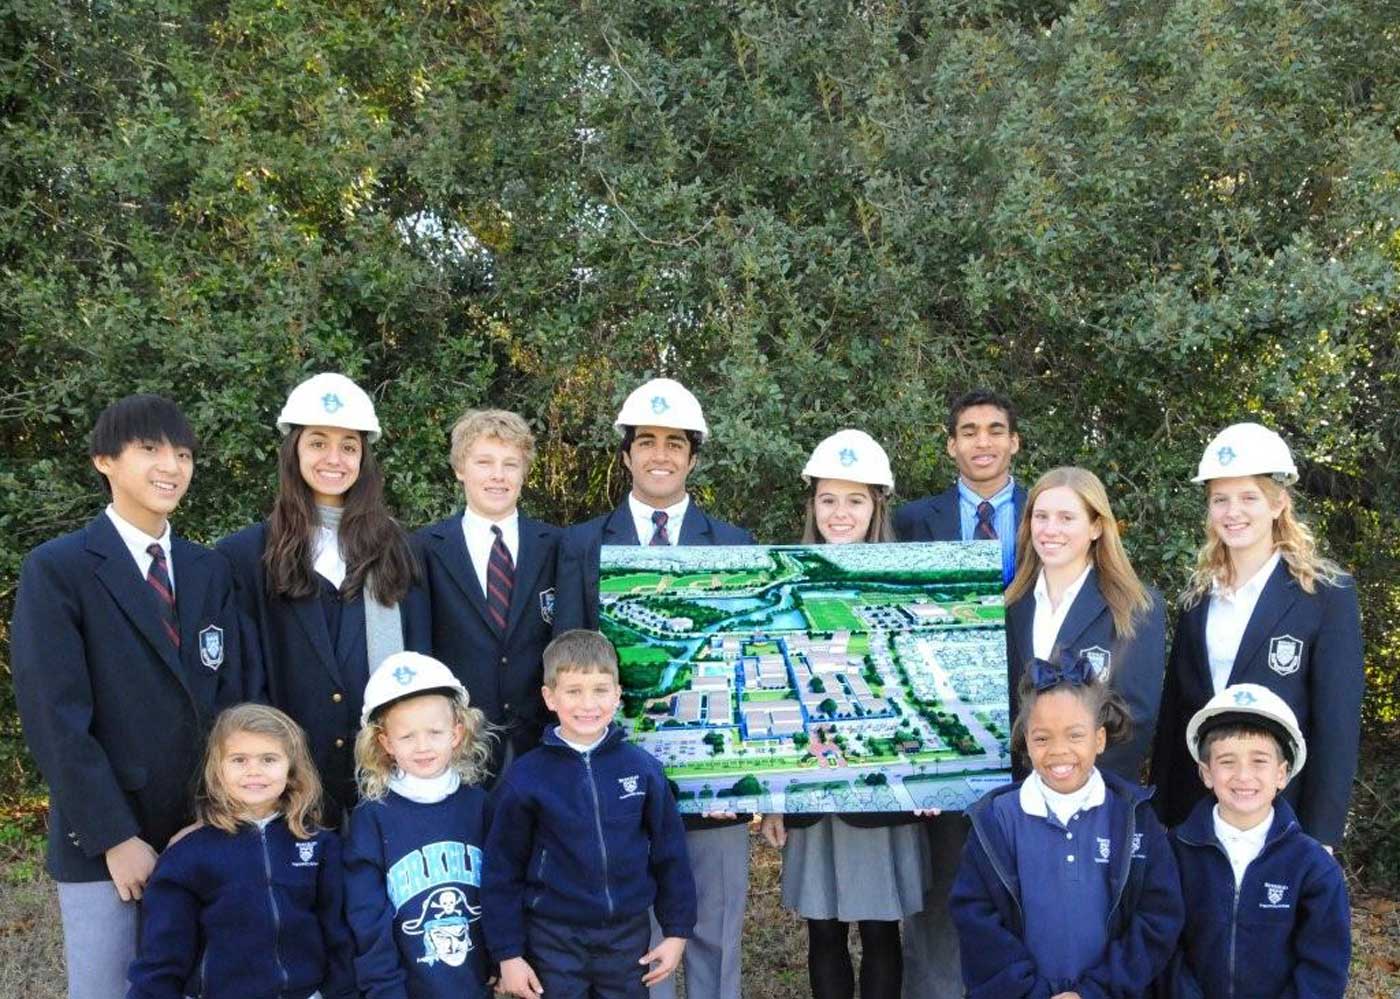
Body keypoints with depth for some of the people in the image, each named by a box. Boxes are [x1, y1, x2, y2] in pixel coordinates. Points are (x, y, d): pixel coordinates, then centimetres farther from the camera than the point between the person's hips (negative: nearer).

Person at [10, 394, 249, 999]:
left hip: (204, 834, 4)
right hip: (102, 839, -4)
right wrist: (115, 837, -15)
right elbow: (54, 717, -12)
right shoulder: (56, 569, -6)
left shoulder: (210, 572, 9)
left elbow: (231, 696, 6)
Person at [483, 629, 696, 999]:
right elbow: (503, 871, -5)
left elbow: (669, 854, 3)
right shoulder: (524, 778, -10)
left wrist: (677, 931, 4)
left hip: (628, 937, 2)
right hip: (554, 941, -2)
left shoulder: (643, 768, -5)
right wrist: (508, 953, -5)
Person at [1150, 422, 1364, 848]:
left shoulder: (1328, 593, -8)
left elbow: (1338, 723, -10)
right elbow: (1175, 702, 10)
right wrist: (1161, 809, 8)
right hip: (1192, 805, 4)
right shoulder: (1198, 592, 7)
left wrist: (1319, 837, -13)